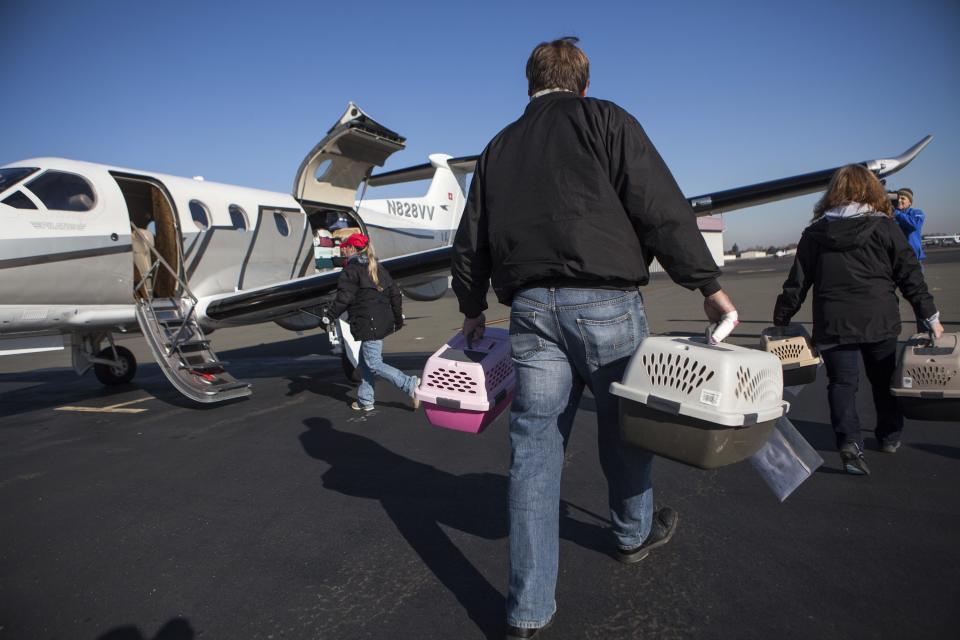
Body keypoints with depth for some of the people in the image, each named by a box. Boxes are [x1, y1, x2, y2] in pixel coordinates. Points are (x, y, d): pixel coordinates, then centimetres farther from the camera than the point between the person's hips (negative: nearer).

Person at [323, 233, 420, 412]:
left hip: (369, 323, -9)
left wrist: (330, 313, -4)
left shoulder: (350, 270, -8)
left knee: (373, 363, -6)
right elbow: (394, 292, 15)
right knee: (365, 360, 17)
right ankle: (365, 400, 22)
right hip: (384, 321, 9)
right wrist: (398, 318, 21)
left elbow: (344, 298, -16)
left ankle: (410, 385, -14)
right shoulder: (377, 267, 16)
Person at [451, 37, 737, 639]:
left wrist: (473, 308, 30)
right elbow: (661, 207, -5)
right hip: (605, 302, -3)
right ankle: (635, 532, 42)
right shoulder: (606, 120, 6)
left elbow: (471, 240, 19)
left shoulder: (498, 147, 19)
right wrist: (708, 283, 0)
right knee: (623, 423, 17)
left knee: (535, 446, 3)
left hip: (530, 307, 4)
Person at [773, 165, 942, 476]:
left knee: (842, 382, 4)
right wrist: (930, 315, 9)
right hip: (880, 321, 1)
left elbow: (797, 282, 4)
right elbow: (910, 275, 1)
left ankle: (849, 443, -11)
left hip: (833, 323, -1)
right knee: (884, 379, 19)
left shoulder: (815, 233, 2)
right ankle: (890, 436, 36)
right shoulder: (884, 227, 0)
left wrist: (781, 319, 13)